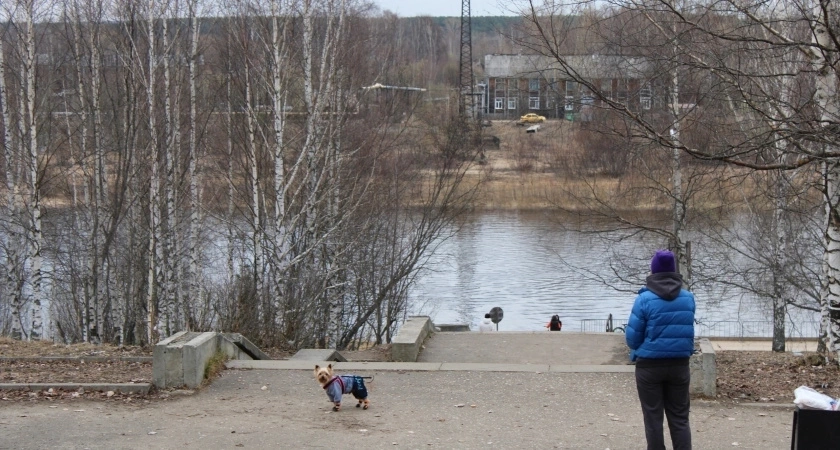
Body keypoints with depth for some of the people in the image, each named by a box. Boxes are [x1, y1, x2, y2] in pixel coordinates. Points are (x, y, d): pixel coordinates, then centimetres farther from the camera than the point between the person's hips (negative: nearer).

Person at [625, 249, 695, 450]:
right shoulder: (688, 298, 0)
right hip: (679, 364, 3)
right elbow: (686, 331, 11)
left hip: (650, 365, -3)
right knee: (679, 418, 9)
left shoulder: (645, 299, -12)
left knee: (653, 419, 5)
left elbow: (632, 337, -8)